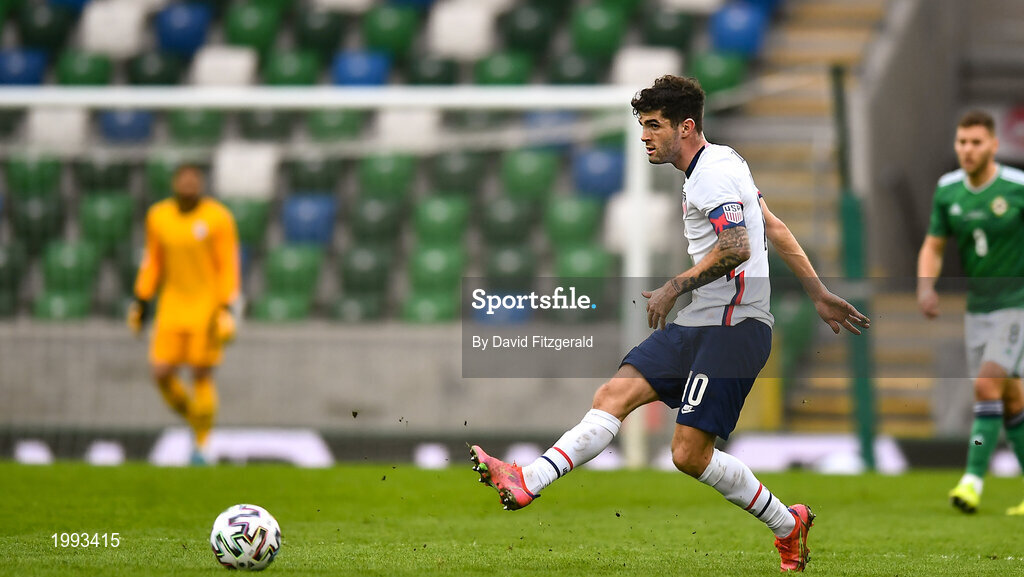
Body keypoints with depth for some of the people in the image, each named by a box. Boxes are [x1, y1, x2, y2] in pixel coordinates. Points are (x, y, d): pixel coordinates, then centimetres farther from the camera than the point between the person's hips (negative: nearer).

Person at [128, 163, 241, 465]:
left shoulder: (218, 218, -9)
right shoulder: (158, 216, 4)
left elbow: (228, 267, -8)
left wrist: (227, 309, -15)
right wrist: (141, 300, 13)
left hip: (208, 308, -4)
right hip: (172, 306, 4)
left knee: (202, 375, -4)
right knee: (161, 374, -5)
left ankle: (203, 446, 8)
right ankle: (195, 421, 21)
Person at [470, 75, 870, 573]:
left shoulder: (713, 174, -12)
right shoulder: (719, 163, 20)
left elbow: (736, 249, -26)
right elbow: (775, 228, 25)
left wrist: (674, 288, -20)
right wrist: (820, 295, 29)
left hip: (734, 326, -10)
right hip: (697, 325, 10)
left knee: (690, 454, -13)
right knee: (615, 394, -6)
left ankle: (787, 526, 5)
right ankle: (527, 483, -19)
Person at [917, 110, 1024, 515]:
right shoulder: (948, 190, 0)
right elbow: (933, 246, 8)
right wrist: (926, 286, -10)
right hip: (976, 309, 5)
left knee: (987, 385, -20)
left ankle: (974, 478, -18)